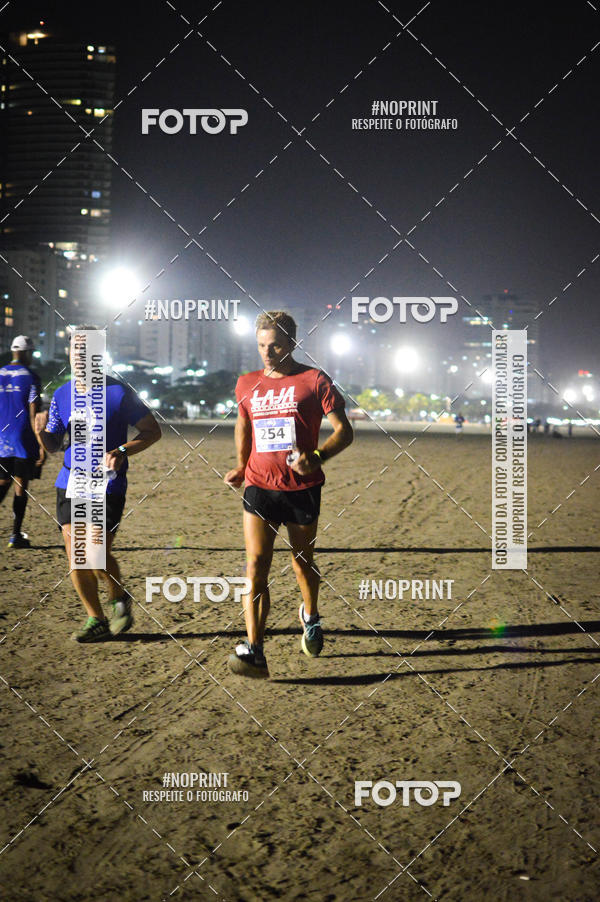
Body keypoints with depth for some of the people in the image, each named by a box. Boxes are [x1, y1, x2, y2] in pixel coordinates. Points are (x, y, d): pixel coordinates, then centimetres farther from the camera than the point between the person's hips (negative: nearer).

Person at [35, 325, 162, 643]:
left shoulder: (118, 392, -7)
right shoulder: (61, 395, 7)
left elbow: (153, 431, -1)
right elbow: (52, 446, 11)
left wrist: (123, 452, -16)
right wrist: (41, 431, -12)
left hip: (106, 485, -4)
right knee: (75, 554, 0)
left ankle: (119, 599, 20)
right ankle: (96, 621, 15)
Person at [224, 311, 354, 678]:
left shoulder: (315, 381, -5)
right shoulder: (247, 385, 8)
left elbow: (344, 432, -6)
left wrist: (317, 457, -23)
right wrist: (241, 468, 20)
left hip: (302, 488, -2)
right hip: (260, 486, 2)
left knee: (303, 561, 16)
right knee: (256, 565, -12)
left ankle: (311, 617, 46)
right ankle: (254, 652, -18)